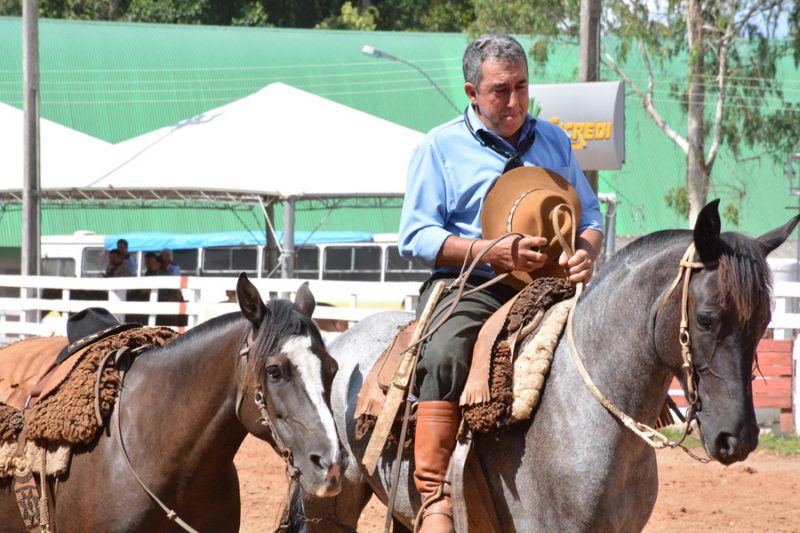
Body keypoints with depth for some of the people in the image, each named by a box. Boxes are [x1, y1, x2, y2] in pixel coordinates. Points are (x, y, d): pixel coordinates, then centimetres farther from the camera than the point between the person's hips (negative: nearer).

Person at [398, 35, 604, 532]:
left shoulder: (554, 142, 18)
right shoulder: (441, 148, 5)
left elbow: (590, 215, 20)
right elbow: (416, 237, -2)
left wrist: (585, 250, -6)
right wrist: (493, 251, -16)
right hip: (468, 287, -4)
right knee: (444, 355, -34)